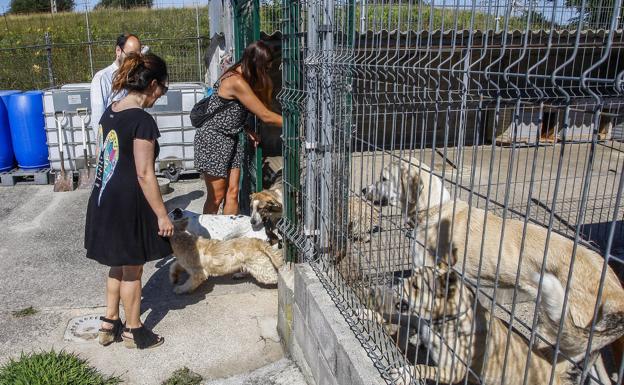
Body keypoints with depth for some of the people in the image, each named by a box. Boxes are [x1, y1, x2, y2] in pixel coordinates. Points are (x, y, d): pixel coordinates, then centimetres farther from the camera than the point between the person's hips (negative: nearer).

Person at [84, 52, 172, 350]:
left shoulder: (110, 112, 5)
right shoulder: (142, 121, -21)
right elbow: (144, 174, -22)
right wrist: (161, 214, -15)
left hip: (105, 199, 8)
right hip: (129, 205, -8)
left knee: (118, 265, 23)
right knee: (132, 270, 9)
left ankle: (109, 324, 36)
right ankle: (133, 331, 27)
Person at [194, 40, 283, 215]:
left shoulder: (239, 75, 5)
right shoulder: (237, 81, -24)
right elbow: (265, 116, -21)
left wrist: (248, 131, -4)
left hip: (231, 138, 9)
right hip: (213, 139, -9)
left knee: (232, 192, 8)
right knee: (216, 196, 0)